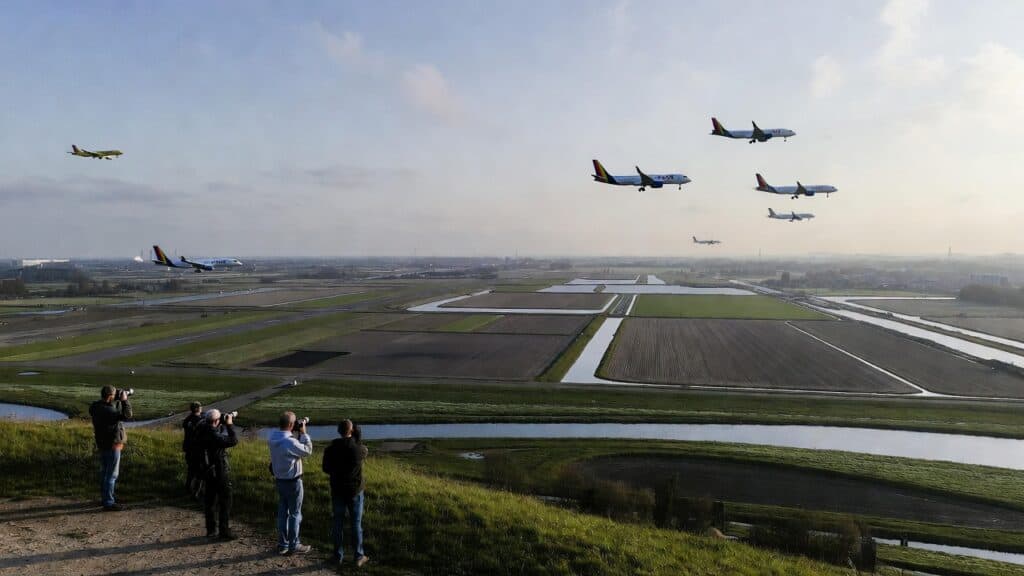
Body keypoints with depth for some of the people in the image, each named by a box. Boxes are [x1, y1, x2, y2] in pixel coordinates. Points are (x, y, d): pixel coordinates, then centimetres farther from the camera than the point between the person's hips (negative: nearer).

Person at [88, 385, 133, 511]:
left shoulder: (96, 407, 2)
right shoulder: (107, 410, -26)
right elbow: (126, 415, -30)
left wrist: (119, 400, 2)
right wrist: (124, 400, -19)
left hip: (102, 444, 10)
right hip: (112, 445, -9)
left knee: (104, 472, 20)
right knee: (112, 474, -3)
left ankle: (105, 497, 33)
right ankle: (108, 503, -1)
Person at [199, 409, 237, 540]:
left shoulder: (203, 430, -4)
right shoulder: (214, 435, -27)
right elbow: (233, 441, -24)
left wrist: (224, 423, -1)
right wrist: (230, 425, -16)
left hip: (208, 471, 8)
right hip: (220, 472, -8)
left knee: (210, 500, 16)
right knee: (225, 502, 5)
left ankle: (211, 530, 26)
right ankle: (225, 531, 11)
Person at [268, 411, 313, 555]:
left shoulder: (273, 437, -5)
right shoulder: (290, 442, -29)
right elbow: (307, 450, -16)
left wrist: (296, 433, 0)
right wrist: (303, 433, -11)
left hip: (279, 479, 8)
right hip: (292, 482, -8)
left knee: (283, 512, 17)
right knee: (295, 514, 6)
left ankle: (282, 544, 26)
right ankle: (294, 545, 16)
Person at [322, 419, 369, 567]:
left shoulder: (330, 449, -12)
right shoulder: (359, 449, -17)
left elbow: (326, 469, 2)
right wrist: (357, 436, 3)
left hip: (337, 491, 1)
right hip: (355, 491, -1)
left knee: (337, 524, 14)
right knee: (356, 524, 10)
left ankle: (338, 555, 22)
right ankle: (359, 557, 17)